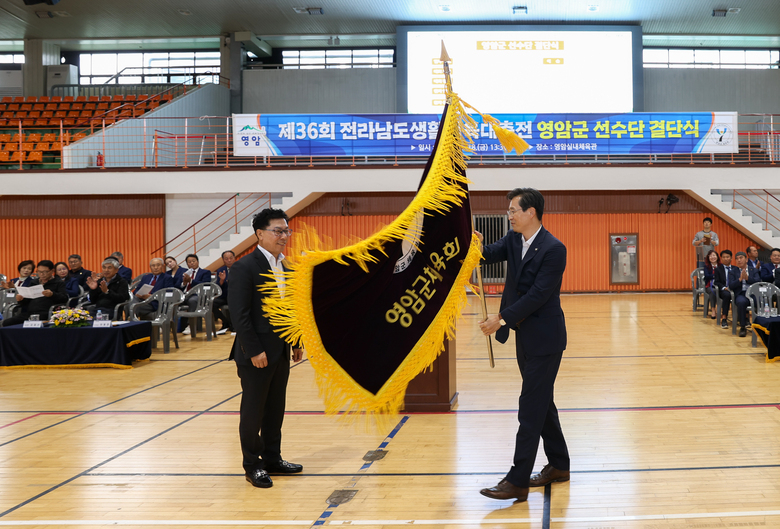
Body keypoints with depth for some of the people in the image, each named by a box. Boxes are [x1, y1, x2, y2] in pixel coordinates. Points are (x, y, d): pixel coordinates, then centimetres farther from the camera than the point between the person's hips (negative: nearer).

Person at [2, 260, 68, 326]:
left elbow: (64, 298, -3)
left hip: (44, 313, -6)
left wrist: (52, 294, -23)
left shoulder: (59, 283, 11)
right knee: (6, 322, -17)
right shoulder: (33, 282, 28)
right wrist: (21, 299, 6)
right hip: (28, 312, 6)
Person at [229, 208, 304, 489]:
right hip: (256, 353, -8)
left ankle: (272, 458, 27)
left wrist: (296, 342, 13)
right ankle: (252, 465, 16)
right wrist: (254, 351, -20)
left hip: (281, 351, 8)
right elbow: (240, 315, -17)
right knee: (253, 410, 4)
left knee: (276, 408, 15)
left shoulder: (285, 267, 11)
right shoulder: (244, 268, -13)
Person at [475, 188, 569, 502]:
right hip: (525, 336, 9)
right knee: (541, 403, 17)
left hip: (544, 339, -9)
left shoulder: (553, 249, -18)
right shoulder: (514, 240, 7)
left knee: (531, 408, -7)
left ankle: (518, 481, -3)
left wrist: (502, 319, -22)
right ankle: (559, 465, 31)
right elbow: (489, 255, -4)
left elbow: (538, 295, -22)